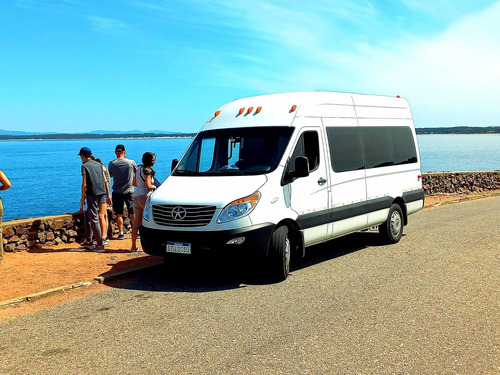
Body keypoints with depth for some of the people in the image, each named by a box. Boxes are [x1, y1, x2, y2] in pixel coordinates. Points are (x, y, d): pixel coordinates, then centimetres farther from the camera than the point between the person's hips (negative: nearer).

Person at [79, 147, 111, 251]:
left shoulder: (84, 166, -5)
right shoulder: (98, 164, 14)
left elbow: (84, 184, -11)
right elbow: (105, 181, 14)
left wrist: (82, 199, -5)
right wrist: (108, 196, 18)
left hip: (92, 194, -7)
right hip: (101, 193, 7)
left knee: (94, 219, -4)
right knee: (88, 216, 20)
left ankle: (100, 244, -5)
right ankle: (88, 239, 24)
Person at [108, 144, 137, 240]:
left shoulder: (112, 164, -6)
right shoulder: (131, 162, -8)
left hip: (117, 192, 0)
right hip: (129, 191, 0)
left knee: (119, 214, 6)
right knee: (133, 213, 10)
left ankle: (120, 233, 5)